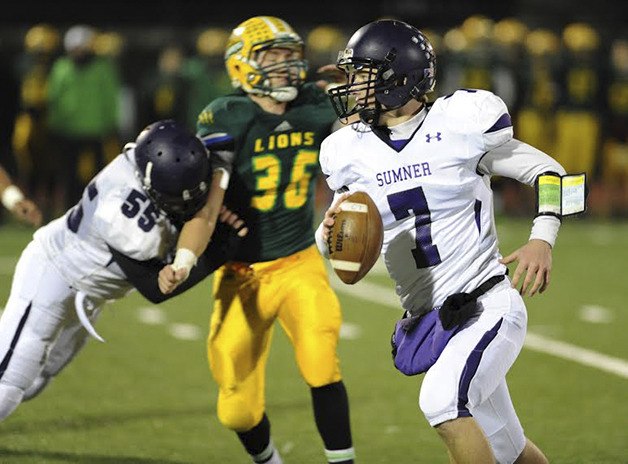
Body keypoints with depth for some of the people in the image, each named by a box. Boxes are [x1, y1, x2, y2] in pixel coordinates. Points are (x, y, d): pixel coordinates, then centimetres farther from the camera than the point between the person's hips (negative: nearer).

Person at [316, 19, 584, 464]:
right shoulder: (351, 152, 4)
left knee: (443, 399, -30)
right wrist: (331, 232, -9)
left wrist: (542, 241, -16)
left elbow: (549, 172, 0)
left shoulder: (461, 124, -10)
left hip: (487, 305, -5)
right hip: (425, 321, 5)